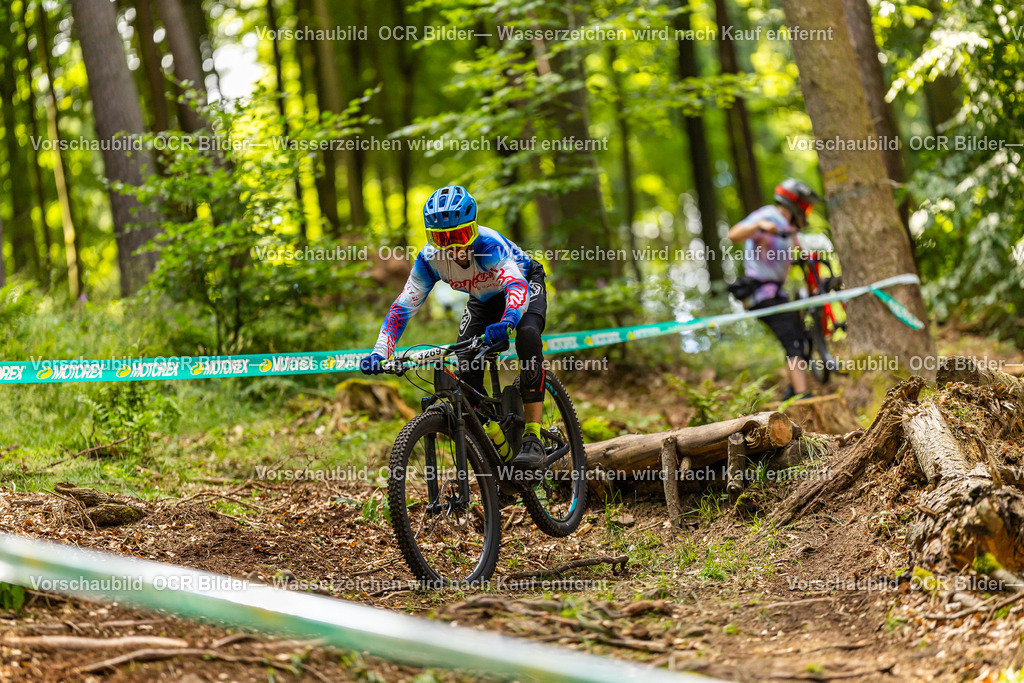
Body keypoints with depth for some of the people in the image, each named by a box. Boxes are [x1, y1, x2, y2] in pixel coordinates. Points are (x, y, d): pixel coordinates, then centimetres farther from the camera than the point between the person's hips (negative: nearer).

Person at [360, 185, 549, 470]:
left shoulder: (488, 245, -40)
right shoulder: (429, 259, -25)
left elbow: (517, 286, -54)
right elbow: (403, 307, -23)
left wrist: (507, 322, -75)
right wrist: (379, 353, -36)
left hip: (526, 284, -5)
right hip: (484, 298, 5)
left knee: (528, 333, -35)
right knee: (467, 369, -15)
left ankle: (533, 439, -35)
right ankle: (503, 451, -1)